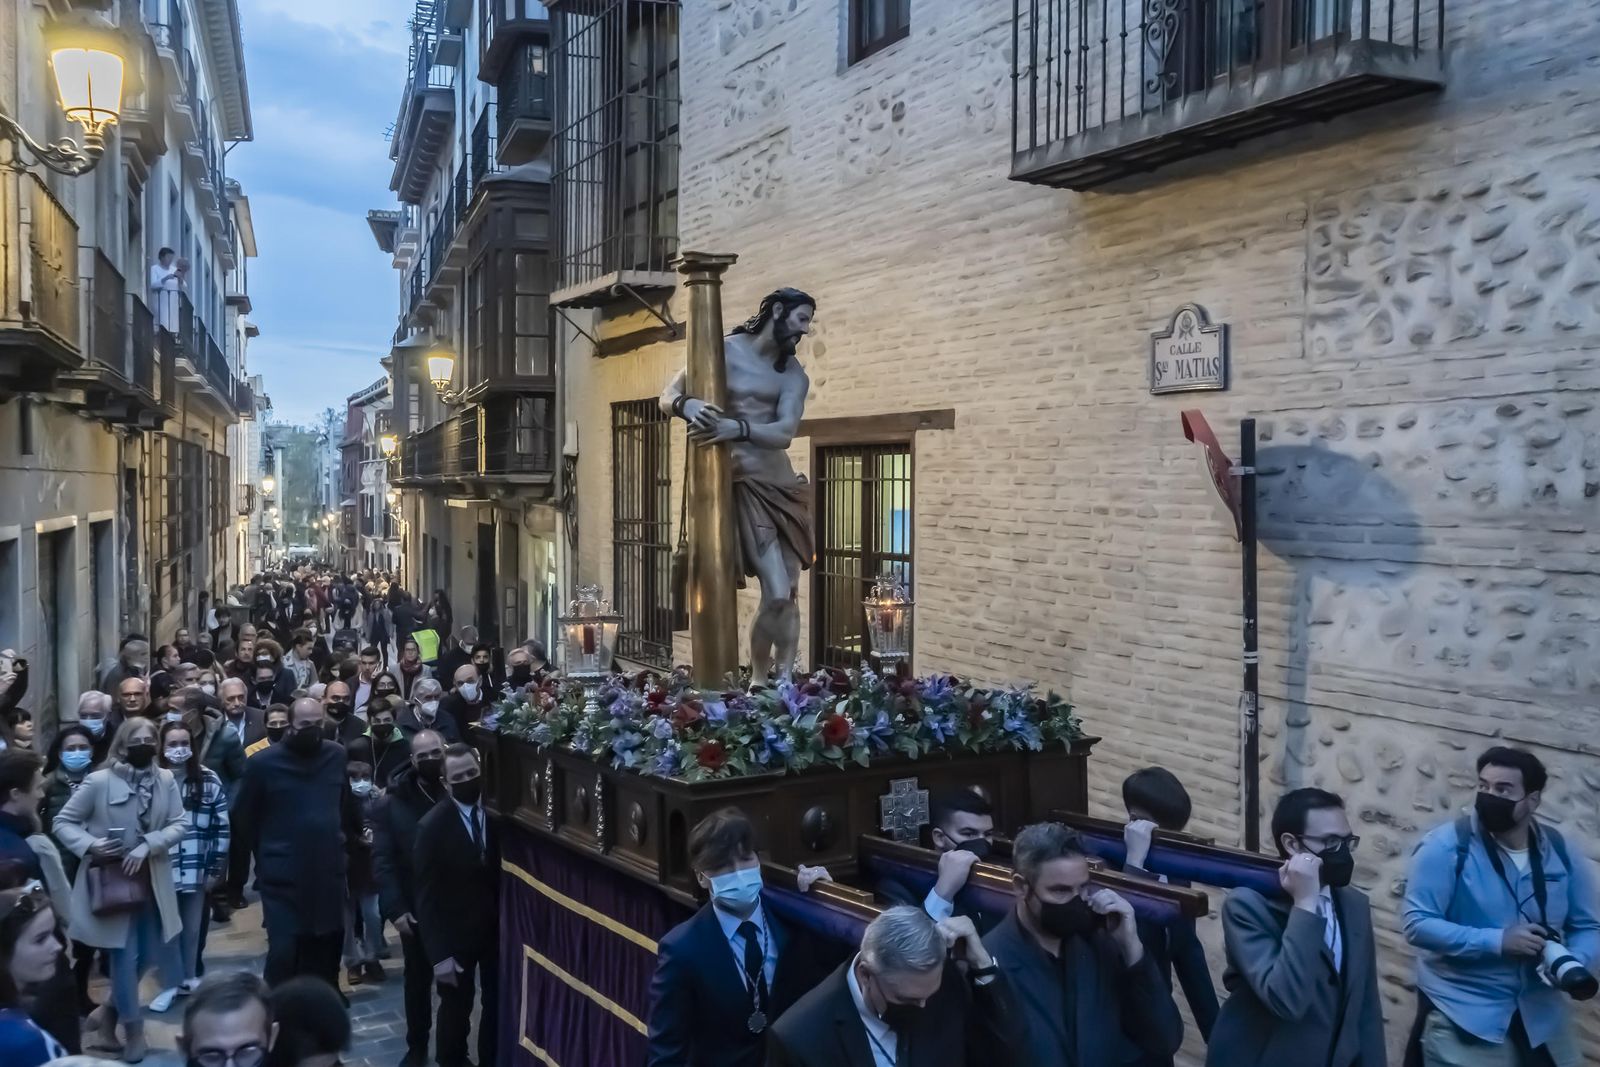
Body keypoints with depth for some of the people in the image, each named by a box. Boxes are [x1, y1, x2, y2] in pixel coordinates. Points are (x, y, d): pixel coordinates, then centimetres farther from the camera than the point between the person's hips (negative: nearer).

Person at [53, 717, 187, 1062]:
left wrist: (148, 845, -20)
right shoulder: (99, 781, -13)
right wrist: (90, 845, -22)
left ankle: (111, 1010, 36)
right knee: (125, 955, -1)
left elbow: (179, 824, -6)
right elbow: (63, 822, -6)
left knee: (148, 956, 11)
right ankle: (133, 1030, 17)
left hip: (151, 879, 4)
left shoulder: (166, 779, -5)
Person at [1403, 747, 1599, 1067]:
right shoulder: (1446, 846, -14)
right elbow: (1417, 923, -17)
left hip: (1541, 1014, 4)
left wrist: (1574, 964, -15)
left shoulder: (1561, 852, 0)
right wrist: (1496, 941, -24)